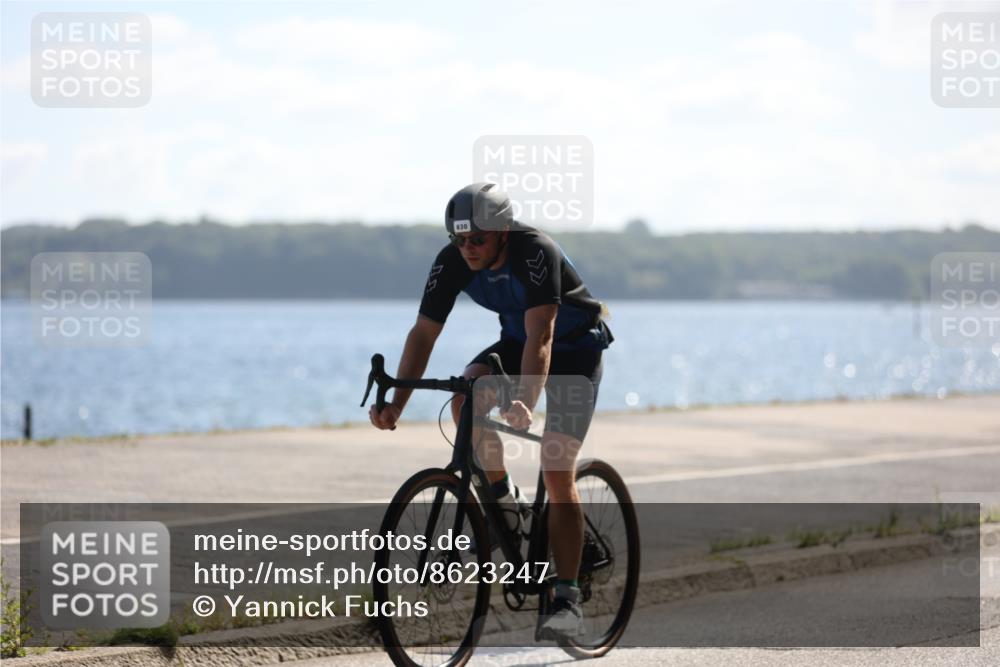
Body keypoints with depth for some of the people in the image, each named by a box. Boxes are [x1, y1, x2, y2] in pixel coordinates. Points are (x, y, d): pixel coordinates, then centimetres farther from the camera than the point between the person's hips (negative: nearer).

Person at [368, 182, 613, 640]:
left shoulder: (536, 253, -34)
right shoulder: (452, 263, -18)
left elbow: (541, 336, -42)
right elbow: (424, 332, -18)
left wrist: (524, 403, -56)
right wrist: (395, 404, -29)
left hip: (575, 347, -5)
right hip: (515, 341, 5)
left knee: (557, 472, -17)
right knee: (465, 399, -27)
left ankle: (567, 600, -15)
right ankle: (503, 500, -4)